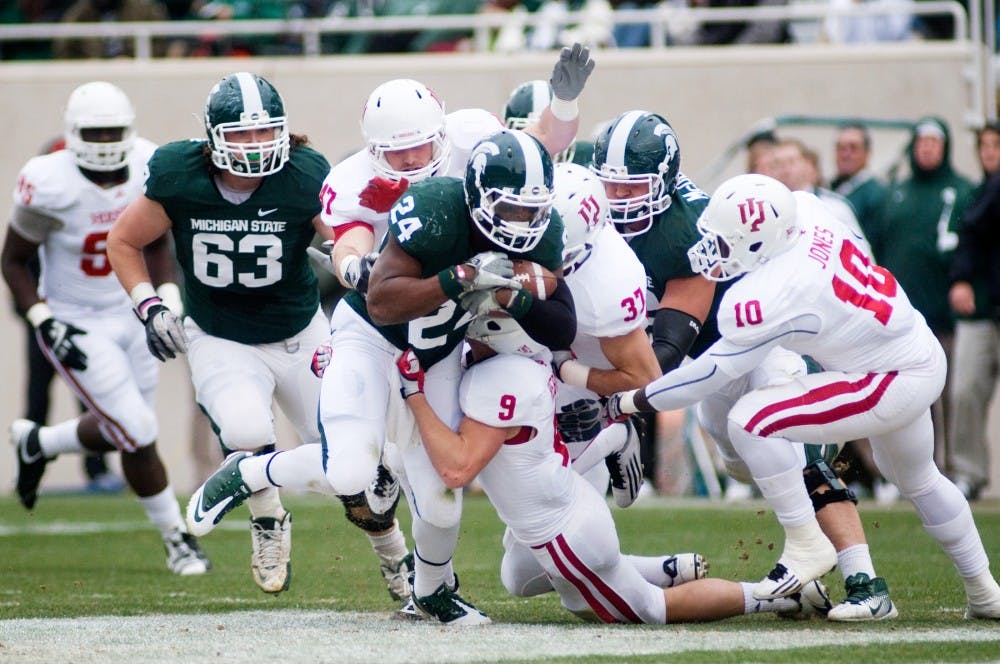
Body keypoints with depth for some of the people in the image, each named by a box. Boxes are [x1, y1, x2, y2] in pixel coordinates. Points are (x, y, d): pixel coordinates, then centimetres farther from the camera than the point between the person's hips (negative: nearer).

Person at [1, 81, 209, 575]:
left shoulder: (148, 170, -9)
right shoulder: (50, 187, -23)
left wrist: (168, 298, -4)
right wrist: (46, 324, -20)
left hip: (131, 316, 6)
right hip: (77, 327, -6)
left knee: (116, 432, 16)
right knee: (139, 435, -8)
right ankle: (177, 541, 11)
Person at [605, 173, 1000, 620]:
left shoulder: (766, 299, -28)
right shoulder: (804, 210, -10)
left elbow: (711, 374, -17)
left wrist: (628, 402, -9)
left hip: (892, 382, -10)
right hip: (927, 357, 10)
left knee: (751, 421, -16)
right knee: (916, 479, 32)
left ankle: (805, 549, -4)